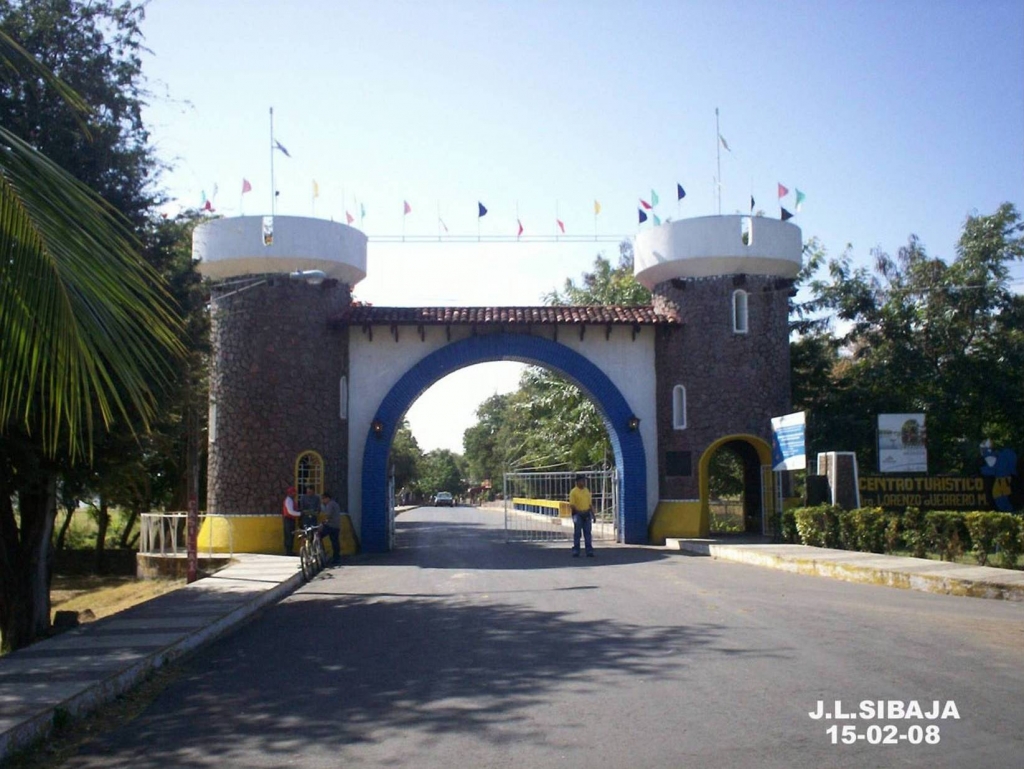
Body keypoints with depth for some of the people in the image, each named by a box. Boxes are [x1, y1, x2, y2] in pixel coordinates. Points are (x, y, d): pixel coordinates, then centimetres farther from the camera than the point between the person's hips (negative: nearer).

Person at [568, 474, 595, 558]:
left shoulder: (587, 490, 12)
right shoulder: (573, 492, -7)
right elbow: (571, 505, -10)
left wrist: (592, 514, 14)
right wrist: (579, 512, -18)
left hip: (587, 514, 5)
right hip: (578, 514, -5)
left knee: (588, 532, 4)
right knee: (577, 533, -1)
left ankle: (589, 551, 7)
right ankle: (576, 551, 5)